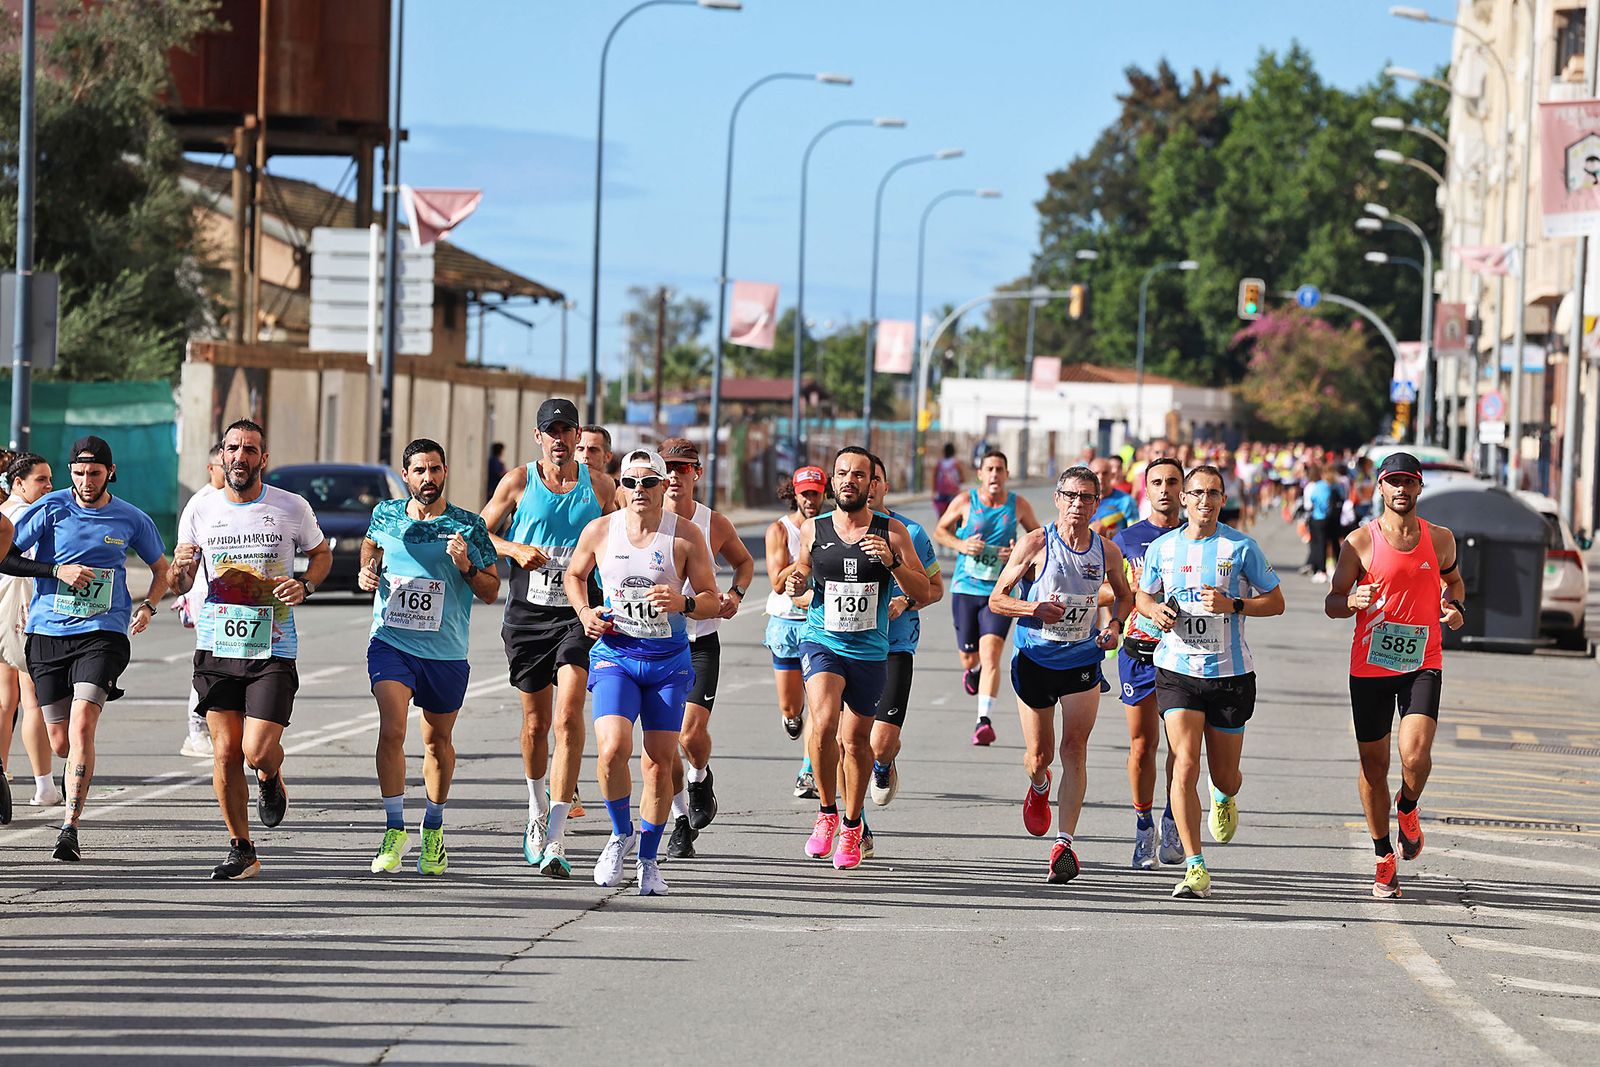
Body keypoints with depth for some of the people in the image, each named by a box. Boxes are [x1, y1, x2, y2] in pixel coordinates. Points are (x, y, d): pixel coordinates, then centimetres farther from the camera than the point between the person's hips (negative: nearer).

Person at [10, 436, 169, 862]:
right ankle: (76, 777, 42)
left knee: (82, 727, -20)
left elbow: (162, 568, 21)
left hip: (102, 633, -1)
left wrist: (147, 606, 3)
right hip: (47, 634, 2)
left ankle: (70, 827, -21)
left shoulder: (131, 519, 5)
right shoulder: (52, 508, 1)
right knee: (60, 743, 6)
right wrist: (57, 571, -13)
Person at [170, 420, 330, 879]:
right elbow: (179, 583, 10)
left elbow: (321, 553, 15)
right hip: (217, 648, 2)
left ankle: (271, 779, 25)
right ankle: (241, 851, 14)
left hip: (273, 650, -2)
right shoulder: (200, 508, 3)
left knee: (258, 751, -13)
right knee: (225, 752, 1)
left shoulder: (293, 508, -2)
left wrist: (305, 585, -6)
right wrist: (182, 569, -15)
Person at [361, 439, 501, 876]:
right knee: (391, 730, -19)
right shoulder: (386, 515, 2)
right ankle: (395, 830, -11)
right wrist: (366, 571, 6)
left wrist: (466, 567, -19)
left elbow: (491, 593, 0)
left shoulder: (469, 526, -5)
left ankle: (433, 829, 33)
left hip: (445, 653, 0)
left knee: (437, 741, 14)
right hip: (390, 643, 0)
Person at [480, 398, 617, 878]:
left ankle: (554, 837, -21)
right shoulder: (519, 482, 3)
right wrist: (516, 550, -10)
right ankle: (538, 807, 40)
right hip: (527, 613, 1)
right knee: (536, 722, 11)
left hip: (578, 615, -1)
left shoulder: (599, 486, 5)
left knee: (568, 717, -17)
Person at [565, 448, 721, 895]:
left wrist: (683, 603, -22)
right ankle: (621, 834, 5)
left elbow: (712, 601, -1)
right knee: (613, 748, -20)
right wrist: (585, 613, 1)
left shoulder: (685, 536, -5)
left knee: (659, 761, 1)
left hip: (669, 660, 0)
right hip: (615, 656, 0)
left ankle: (648, 859, 18)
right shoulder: (600, 531, -1)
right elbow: (575, 574, 19)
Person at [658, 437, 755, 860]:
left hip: (701, 642, -1)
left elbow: (745, 561, 17)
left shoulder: (714, 525, -2)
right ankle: (681, 820, 19)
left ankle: (700, 778, 19)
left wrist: (735, 594, -2)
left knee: (692, 734, -16)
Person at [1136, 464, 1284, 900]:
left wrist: (1233, 605, -16)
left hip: (1230, 672, 0)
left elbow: (1275, 602, 1)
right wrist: (1155, 610, -6)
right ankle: (1195, 868, -12)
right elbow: (1143, 595, 18)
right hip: (1177, 671, 0)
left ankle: (1225, 797, 49)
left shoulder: (1242, 547, -3)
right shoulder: (1162, 548, 3)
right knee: (1185, 767, -15)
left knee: (1225, 776, 9)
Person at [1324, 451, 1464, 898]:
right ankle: (1384, 858, 21)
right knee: (1374, 765, 5)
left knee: (1415, 754, -20)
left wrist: (1456, 607, 2)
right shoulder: (1360, 541, -2)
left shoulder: (1440, 539, 5)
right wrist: (1351, 601, -22)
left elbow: (1454, 580, 24)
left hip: (1423, 664, 0)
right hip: (1370, 665, 0)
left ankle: (1408, 810, 13)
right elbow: (1331, 603, 1)